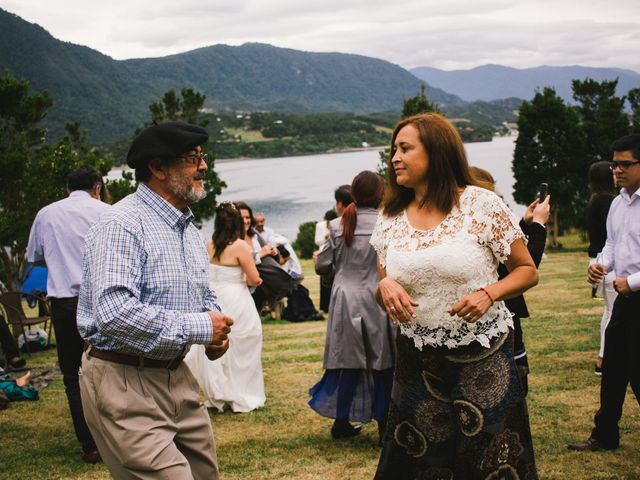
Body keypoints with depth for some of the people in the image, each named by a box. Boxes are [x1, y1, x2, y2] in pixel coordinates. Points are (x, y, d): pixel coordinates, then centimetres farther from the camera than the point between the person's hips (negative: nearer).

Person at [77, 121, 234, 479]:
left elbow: (205, 296, 27)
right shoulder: (123, 225, -18)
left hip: (177, 376, 9)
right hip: (125, 382, -9)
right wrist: (198, 328, -21)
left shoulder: (188, 227, 14)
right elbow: (115, 313, -30)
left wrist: (217, 329, 3)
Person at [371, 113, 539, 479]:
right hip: (417, 363, 3)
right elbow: (384, 290, 14)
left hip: (483, 360, -3)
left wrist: (488, 293, -20)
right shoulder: (390, 219, 6)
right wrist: (385, 287, -10)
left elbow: (528, 271, -2)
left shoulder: (481, 204, -7)